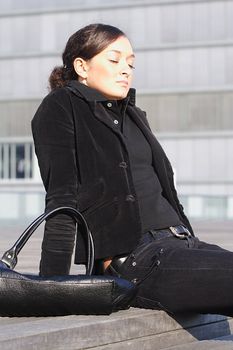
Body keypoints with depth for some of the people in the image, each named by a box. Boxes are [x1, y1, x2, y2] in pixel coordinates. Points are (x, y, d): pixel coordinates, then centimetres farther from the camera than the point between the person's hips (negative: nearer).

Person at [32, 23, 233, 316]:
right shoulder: (61, 108, 1)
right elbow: (62, 199, -9)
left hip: (181, 244, 8)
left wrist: (191, 247, 20)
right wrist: (52, 288, -14)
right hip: (133, 260, -8)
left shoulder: (132, 115, 25)